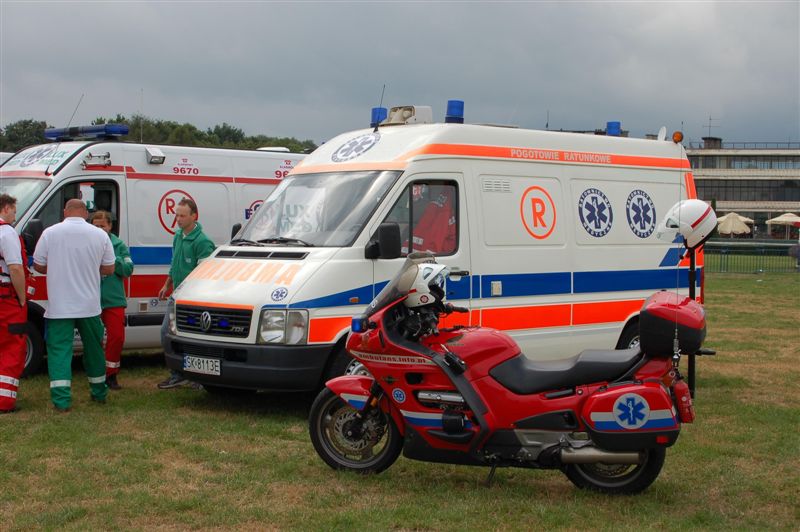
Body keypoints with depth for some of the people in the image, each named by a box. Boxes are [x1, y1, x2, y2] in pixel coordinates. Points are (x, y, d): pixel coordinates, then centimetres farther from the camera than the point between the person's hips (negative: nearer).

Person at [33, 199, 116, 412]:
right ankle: (99, 393, 29)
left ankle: (61, 400, -7)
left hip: (59, 306, -2)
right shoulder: (100, 235, -2)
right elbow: (109, 269, 3)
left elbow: (39, 266, 1)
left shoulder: (50, 233, -6)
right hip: (89, 306, 2)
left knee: (59, 349, 1)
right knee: (94, 348, 17)